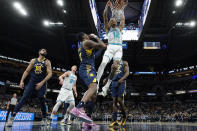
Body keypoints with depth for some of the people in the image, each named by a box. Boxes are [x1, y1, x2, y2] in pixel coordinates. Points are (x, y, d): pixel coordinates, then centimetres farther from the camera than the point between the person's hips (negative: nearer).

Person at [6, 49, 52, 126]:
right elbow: (27, 71, 12)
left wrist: (42, 83, -19)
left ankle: (44, 119, 15)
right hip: (32, 82, 2)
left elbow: (50, 74, -10)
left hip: (41, 84, -2)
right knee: (24, 98, -8)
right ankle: (12, 117, -8)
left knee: (42, 101, -2)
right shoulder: (33, 61, 9)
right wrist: (22, 81, 1)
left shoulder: (47, 62, 0)